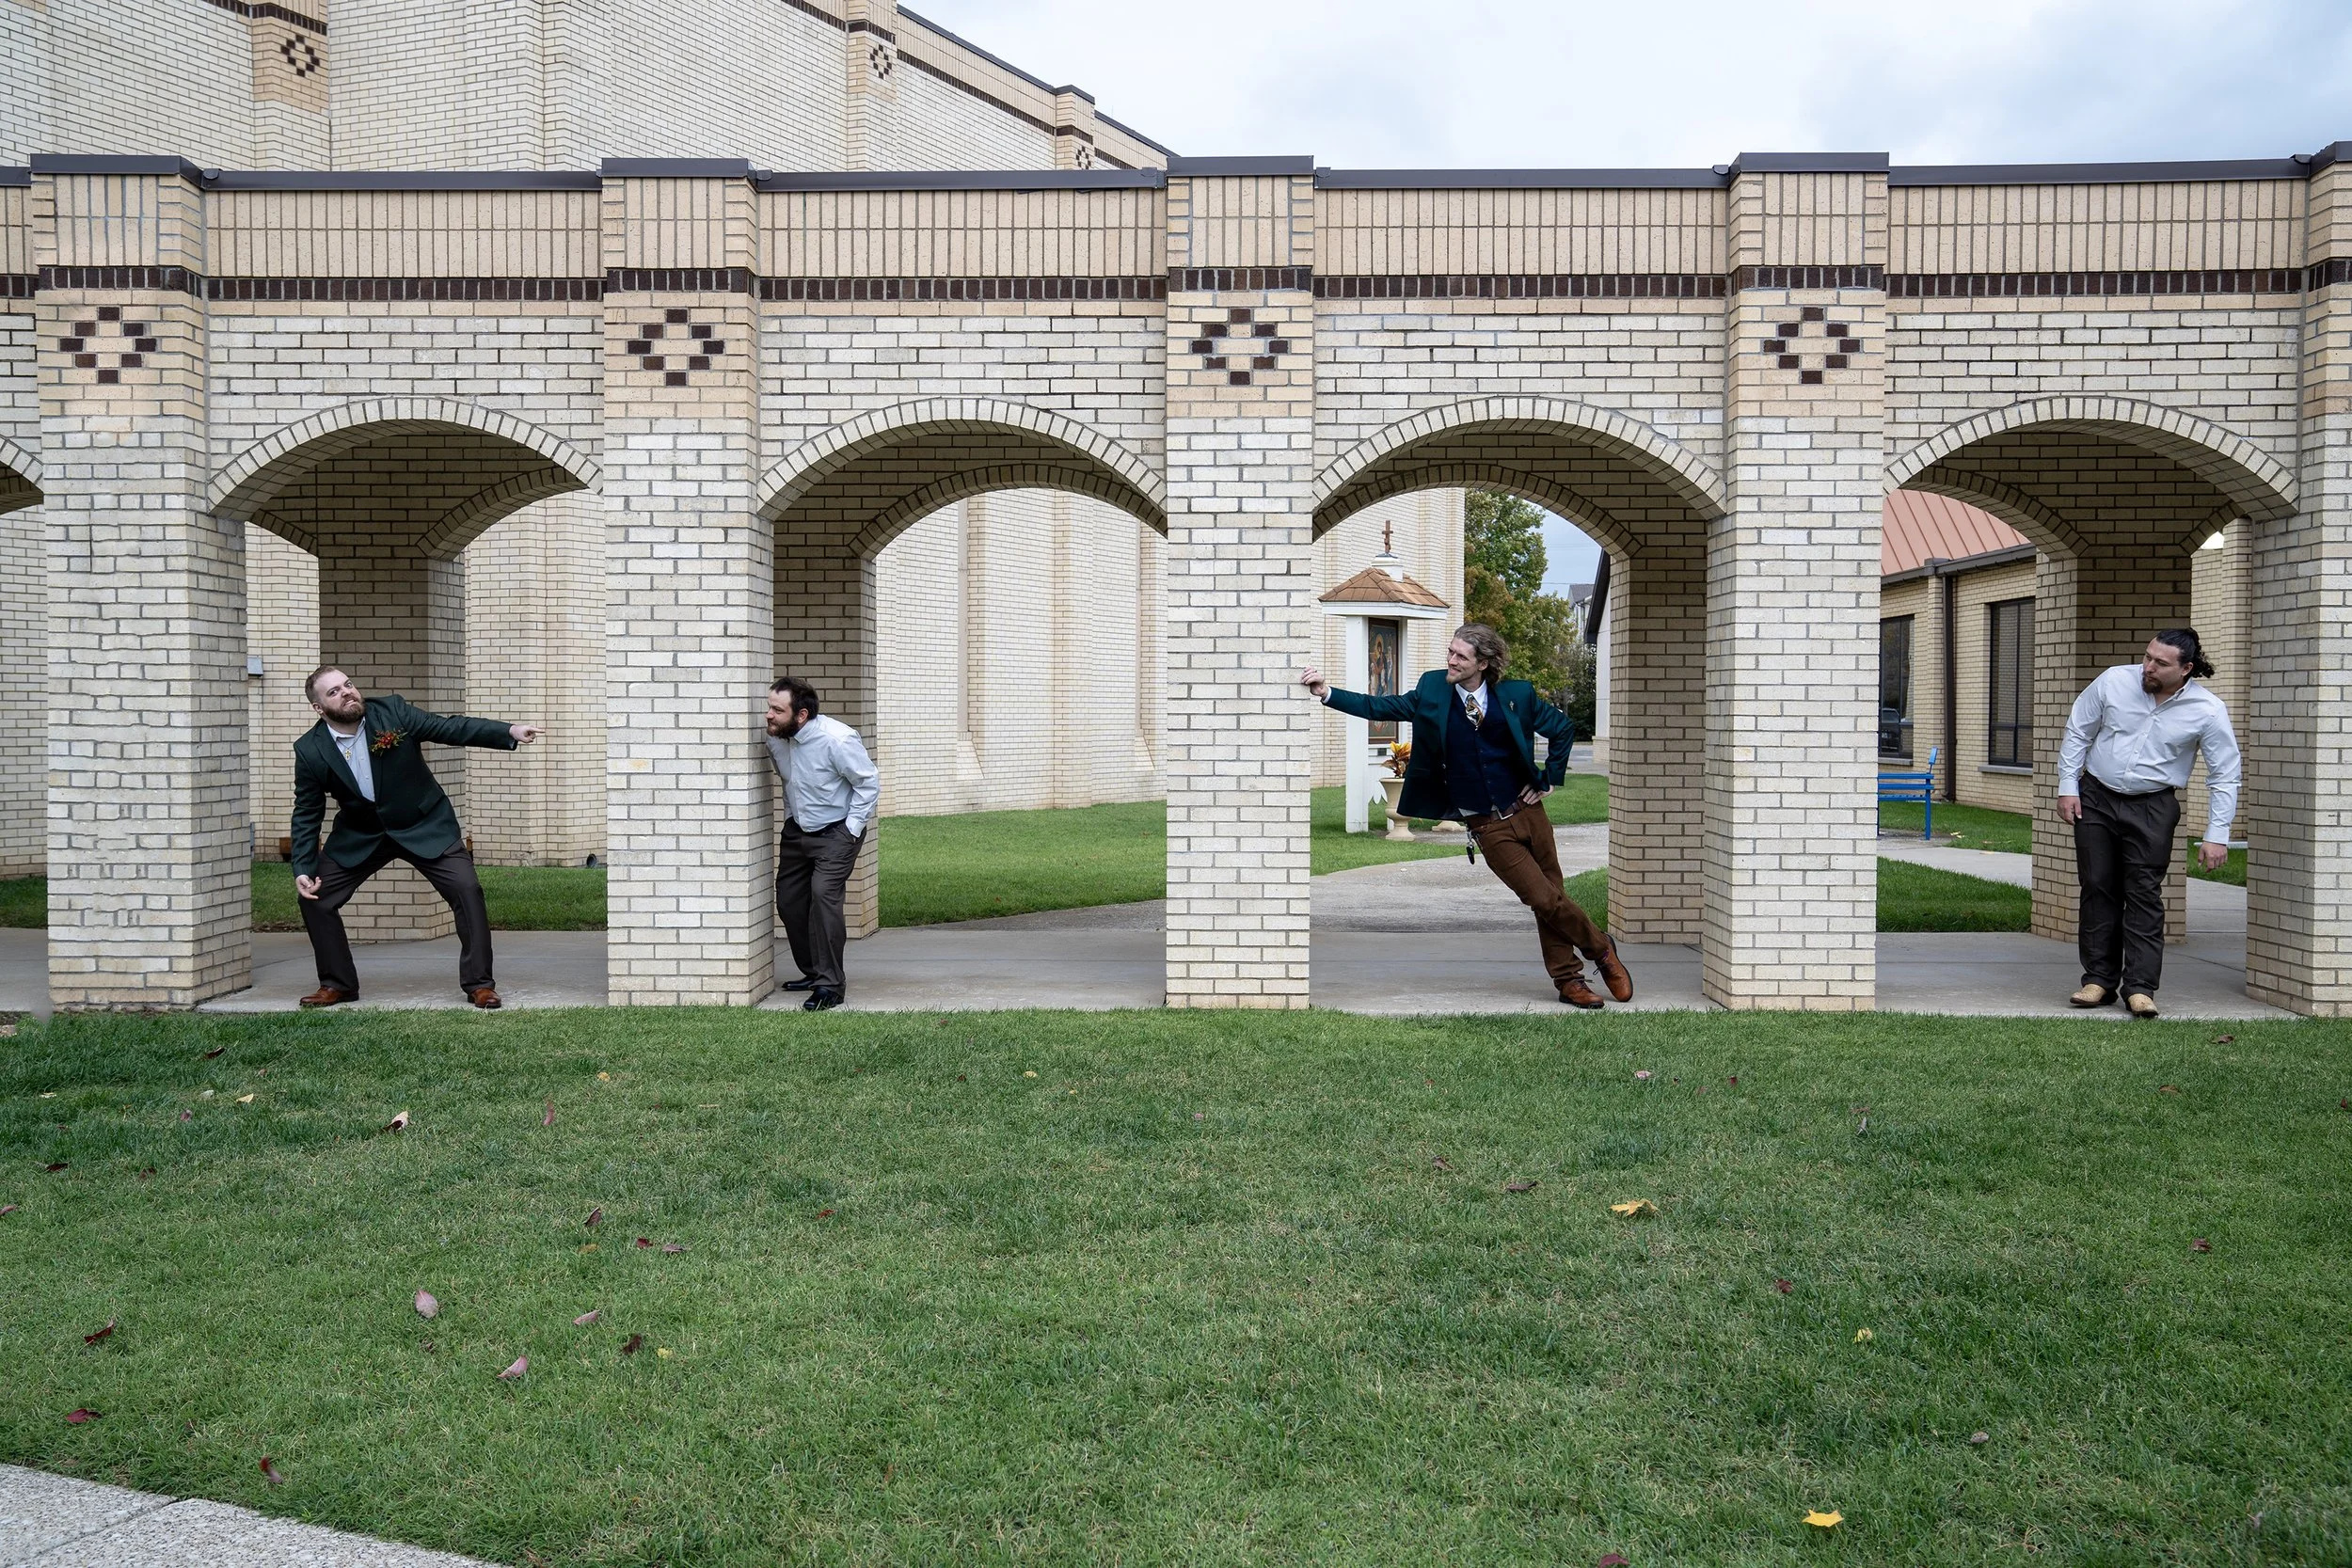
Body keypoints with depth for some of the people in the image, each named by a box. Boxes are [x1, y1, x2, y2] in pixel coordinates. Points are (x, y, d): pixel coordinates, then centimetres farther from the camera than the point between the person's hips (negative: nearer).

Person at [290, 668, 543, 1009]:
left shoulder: (393, 712, -15)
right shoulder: (310, 750, -11)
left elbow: (452, 728, -16)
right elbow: (307, 814, -3)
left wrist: (509, 731, -29)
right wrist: (302, 869, -11)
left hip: (425, 826, -2)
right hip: (360, 836, 2)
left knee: (467, 890, -15)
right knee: (314, 898, -4)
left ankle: (479, 983, -1)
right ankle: (337, 984, 15)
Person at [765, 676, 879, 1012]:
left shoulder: (837, 739, -25)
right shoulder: (774, 737, -6)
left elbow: (869, 783, -15)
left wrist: (851, 830, -16)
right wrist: (790, 818, 14)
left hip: (835, 833, -7)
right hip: (796, 830, 7)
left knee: (824, 894, -21)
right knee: (788, 900, 8)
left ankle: (831, 985, -17)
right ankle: (813, 972, 26)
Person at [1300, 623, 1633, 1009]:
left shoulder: (1516, 695, -4)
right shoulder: (1433, 693, -4)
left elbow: (1563, 728, 9)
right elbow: (1378, 707, -5)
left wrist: (1549, 780, 6)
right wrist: (1327, 692, -15)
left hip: (1527, 812, 1)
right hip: (1488, 828, -1)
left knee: (1551, 895, 6)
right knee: (1545, 900, -7)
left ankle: (1568, 981, 25)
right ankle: (1600, 949, 18)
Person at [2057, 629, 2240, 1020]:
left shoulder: (2208, 711, -11)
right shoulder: (2114, 682, -9)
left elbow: (2224, 777, -4)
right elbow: (2077, 733, 4)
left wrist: (2216, 836, -9)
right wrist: (2067, 787, 1)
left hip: (2152, 808, -2)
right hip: (2096, 799, 2)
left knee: (2144, 895, -6)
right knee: (2097, 889, 4)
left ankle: (2140, 988, -2)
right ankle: (2099, 980, 11)